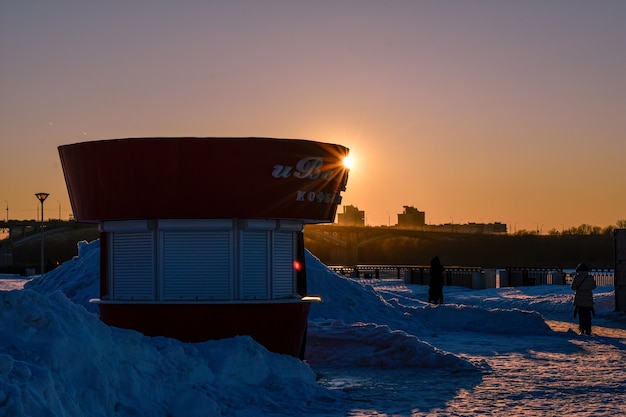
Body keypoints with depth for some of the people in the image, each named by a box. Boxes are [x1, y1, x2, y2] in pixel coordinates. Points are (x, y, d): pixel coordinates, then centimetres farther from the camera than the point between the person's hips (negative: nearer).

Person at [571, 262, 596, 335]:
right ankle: (588, 330, 9)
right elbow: (593, 287, 8)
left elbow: (573, 287, -6)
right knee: (587, 315, 11)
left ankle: (582, 330, -1)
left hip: (579, 299, -2)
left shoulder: (576, 277, -9)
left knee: (581, 315, 5)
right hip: (588, 299, 2)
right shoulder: (591, 277, -2)